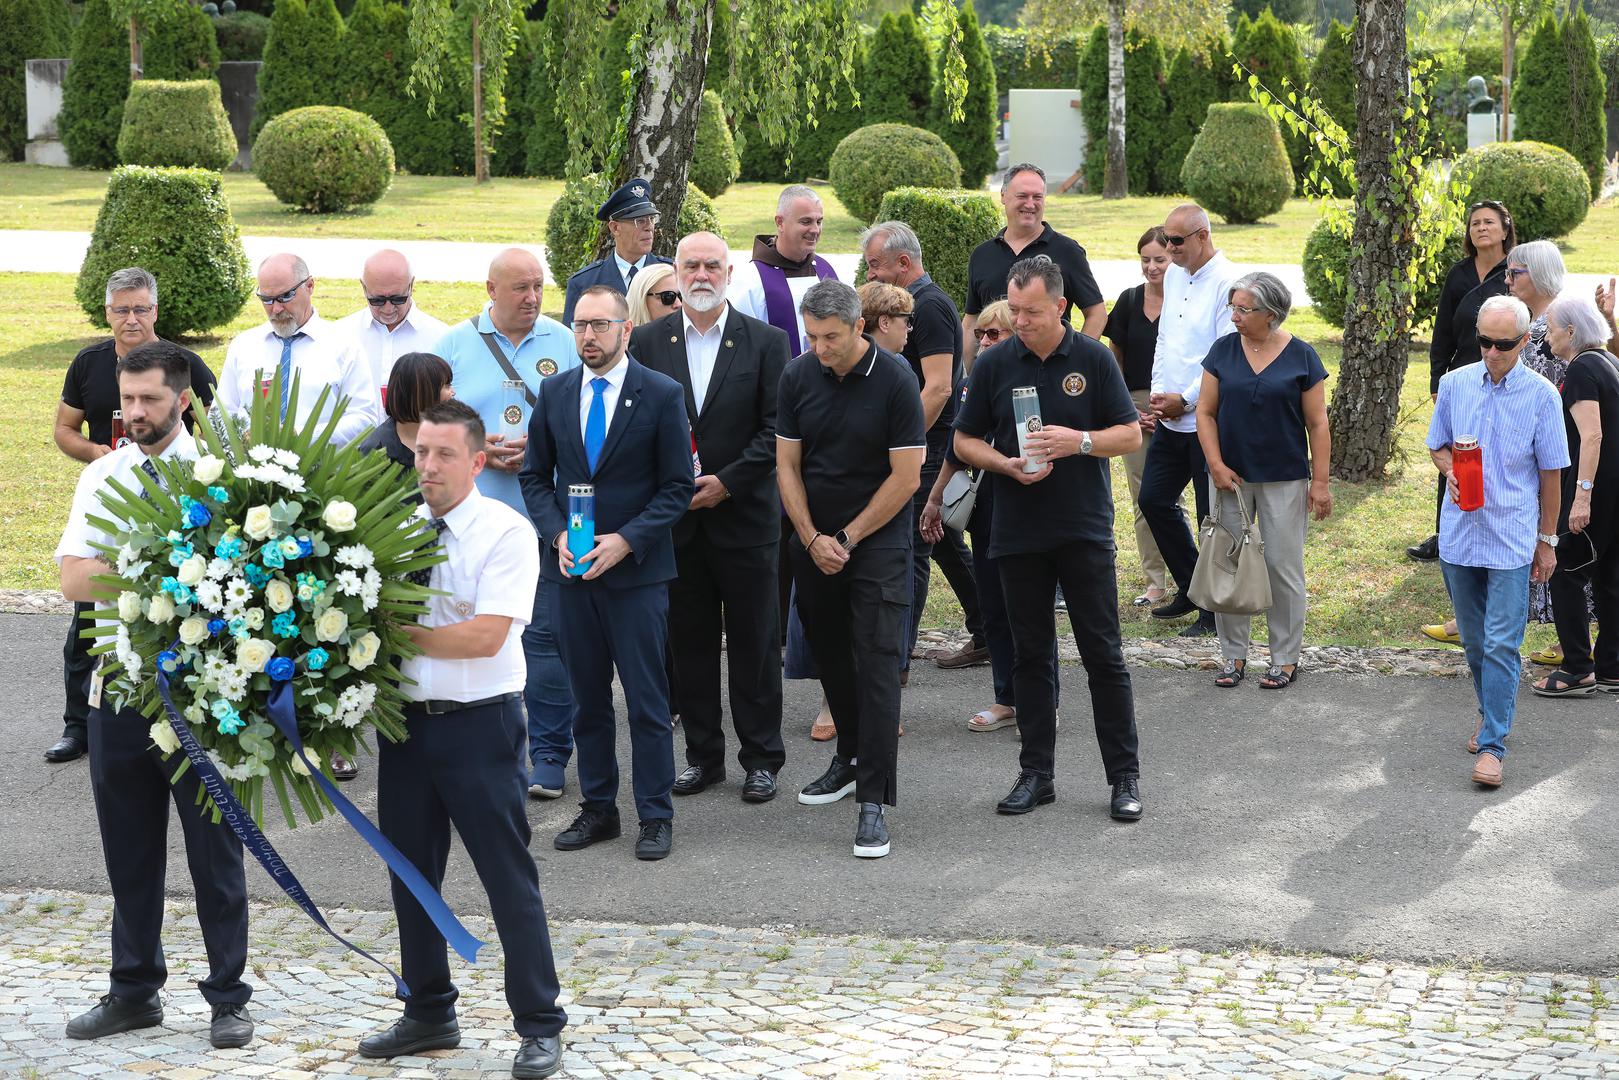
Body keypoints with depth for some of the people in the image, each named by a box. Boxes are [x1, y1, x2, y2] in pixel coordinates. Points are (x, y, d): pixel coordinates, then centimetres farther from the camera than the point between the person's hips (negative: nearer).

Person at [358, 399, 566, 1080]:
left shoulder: (505, 532, -9)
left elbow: (486, 636, -18)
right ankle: (428, 1015, 29)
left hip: (478, 723, -6)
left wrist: (399, 633, -14)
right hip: (405, 718, 6)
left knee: (508, 876, -2)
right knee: (410, 872, 14)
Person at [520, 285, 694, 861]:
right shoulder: (556, 394, 7)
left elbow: (678, 486, -5)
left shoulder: (662, 395, -5)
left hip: (636, 570, -4)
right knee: (587, 699, 10)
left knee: (647, 700, 0)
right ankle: (598, 808, 20)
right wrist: (557, 535, -5)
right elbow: (536, 476, 12)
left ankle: (655, 814, 8)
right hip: (571, 568, 4)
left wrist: (626, 540, -15)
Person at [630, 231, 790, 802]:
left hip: (745, 515, -2)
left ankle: (761, 758, 13)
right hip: (675, 518, 2)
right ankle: (703, 754, 19)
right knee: (690, 641, 9)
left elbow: (776, 429, -5)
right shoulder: (647, 341, 4)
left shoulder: (765, 341, -1)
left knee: (754, 642, 3)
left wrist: (727, 482, -12)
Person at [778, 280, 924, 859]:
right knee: (828, 652, 14)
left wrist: (848, 538, -10)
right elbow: (787, 464, 2)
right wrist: (813, 539, -7)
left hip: (877, 540, -4)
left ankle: (873, 800, -10)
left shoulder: (894, 379, -14)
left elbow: (905, 475, -12)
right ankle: (851, 754, 35)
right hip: (814, 540, 4)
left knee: (876, 663, -9)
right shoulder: (797, 376, -2)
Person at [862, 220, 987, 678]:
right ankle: (986, 637, 25)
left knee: (909, 550, -10)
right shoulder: (916, 303, 15)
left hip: (928, 449, -10)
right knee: (946, 544, 16)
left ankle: (895, 660, -9)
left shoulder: (929, 306, -15)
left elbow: (939, 387, -23)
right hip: (929, 447, 10)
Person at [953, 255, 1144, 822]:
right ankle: (1036, 772, 16)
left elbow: (1130, 434, 1)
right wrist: (1007, 465, -12)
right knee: (1031, 655, 8)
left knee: (1103, 655, -1)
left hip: (1085, 530, -2)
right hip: (1018, 534, 2)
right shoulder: (994, 364, 3)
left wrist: (1078, 441, -17)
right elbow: (966, 441, 8)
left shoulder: (1094, 358, -2)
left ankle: (1125, 775, 5)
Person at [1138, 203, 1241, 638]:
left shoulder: (1227, 282, -15)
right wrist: (1158, 392, 5)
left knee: (1213, 516, 0)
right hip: (1171, 417, 9)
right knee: (1153, 499, 13)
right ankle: (1190, 588, 28)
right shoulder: (1173, 275, 11)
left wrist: (1185, 399, -14)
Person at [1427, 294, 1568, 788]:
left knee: (1501, 644, -9)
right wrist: (1451, 470, -9)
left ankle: (1492, 745, -7)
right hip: (1459, 532, 4)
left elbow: (1550, 473, 1)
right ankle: (1492, 715, 32)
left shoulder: (1541, 395, -6)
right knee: (1473, 640, 14)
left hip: (1512, 538, -4)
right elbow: (1438, 446, 14)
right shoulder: (1455, 384, 2)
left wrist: (1546, 540, 3)